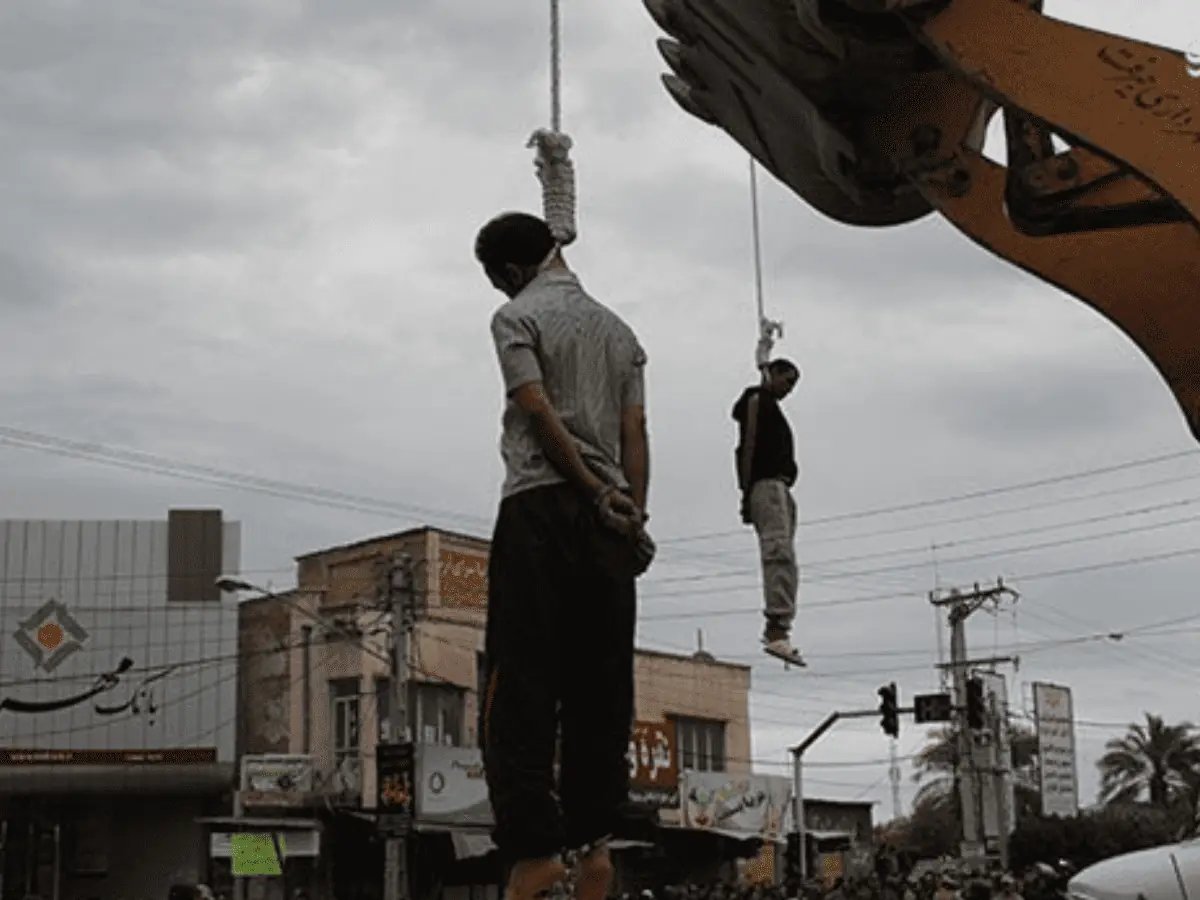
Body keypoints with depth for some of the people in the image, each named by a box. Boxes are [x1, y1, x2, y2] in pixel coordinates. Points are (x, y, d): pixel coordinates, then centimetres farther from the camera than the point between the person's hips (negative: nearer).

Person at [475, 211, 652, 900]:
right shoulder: (619, 329, 20)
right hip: (609, 520, 6)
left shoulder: (518, 317, 3)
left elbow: (539, 413, -9)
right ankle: (595, 842, 4)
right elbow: (635, 433, 10)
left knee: (522, 687, -7)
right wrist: (634, 514, 4)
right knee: (600, 691, 6)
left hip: (541, 507, -6)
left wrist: (598, 496, -8)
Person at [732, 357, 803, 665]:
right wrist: (746, 490, -17)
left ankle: (776, 629, 3)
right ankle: (777, 629, -35)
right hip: (766, 484, -10)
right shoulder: (757, 399, 3)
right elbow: (748, 444, -8)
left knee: (782, 558, 5)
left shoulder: (771, 407, 31)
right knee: (780, 553, -23)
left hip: (778, 486, 10)